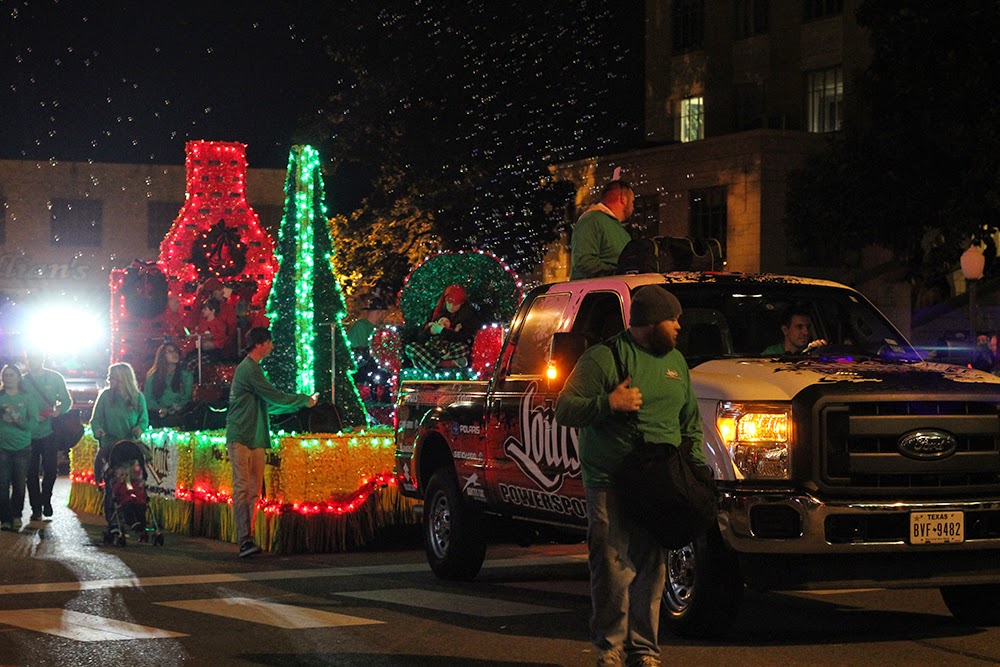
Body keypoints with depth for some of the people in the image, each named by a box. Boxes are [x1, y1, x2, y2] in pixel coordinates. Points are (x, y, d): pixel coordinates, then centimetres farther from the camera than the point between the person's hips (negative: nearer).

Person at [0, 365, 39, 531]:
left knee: (19, 484, 3)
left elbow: (32, 422, -2)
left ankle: (16, 516, 20)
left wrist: (17, 420, -17)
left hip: (22, 447, 0)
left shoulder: (27, 398, 4)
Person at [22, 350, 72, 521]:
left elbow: (67, 401, 6)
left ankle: (45, 501, 23)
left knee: (50, 470, 2)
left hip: (49, 432, 0)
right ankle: (36, 508, 10)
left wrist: (59, 410, -17)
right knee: (32, 472, 2)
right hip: (29, 434, 0)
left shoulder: (55, 378, 3)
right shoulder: (23, 381, 4)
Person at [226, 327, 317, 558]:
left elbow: (268, 405, 29)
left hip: (254, 439, 10)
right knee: (242, 488, -14)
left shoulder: (252, 368, 23)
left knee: (254, 491, 5)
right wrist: (305, 400, 0)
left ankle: (248, 539, 4)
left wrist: (301, 403, 29)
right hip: (241, 437, -10)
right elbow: (274, 397, -12)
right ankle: (244, 541, -20)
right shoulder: (249, 369, -10)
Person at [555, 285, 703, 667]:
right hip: (610, 484, -5)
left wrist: (695, 463, 14)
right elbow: (564, 410, -5)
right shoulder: (603, 359, -2)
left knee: (651, 572, 5)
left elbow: (691, 421, 26)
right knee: (613, 571, -6)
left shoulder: (675, 362, 18)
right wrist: (608, 404, -18)